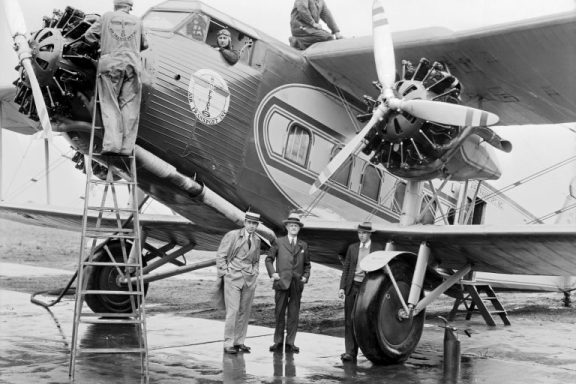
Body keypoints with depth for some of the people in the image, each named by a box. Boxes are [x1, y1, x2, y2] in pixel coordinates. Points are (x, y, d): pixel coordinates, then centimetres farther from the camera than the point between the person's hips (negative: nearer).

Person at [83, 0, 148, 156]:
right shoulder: (137, 21, 14)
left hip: (110, 64, -1)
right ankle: (126, 147, -3)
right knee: (129, 106, 2)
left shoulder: (107, 17, 10)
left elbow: (89, 36, 11)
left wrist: (101, 44, 29)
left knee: (110, 105, 0)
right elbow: (144, 45, 26)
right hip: (132, 65, 1)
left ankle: (112, 144, -15)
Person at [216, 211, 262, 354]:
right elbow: (220, 256, -3)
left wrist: (255, 273, 12)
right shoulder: (232, 235, -5)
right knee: (233, 311, -9)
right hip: (233, 278, -5)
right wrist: (225, 273, -7)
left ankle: (239, 342, 13)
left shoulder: (257, 240, 11)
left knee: (245, 312, 5)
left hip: (250, 279, 5)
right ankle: (228, 344, -4)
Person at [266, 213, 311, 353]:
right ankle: (278, 342, 8)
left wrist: (306, 276, 5)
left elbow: (307, 264, 21)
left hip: (297, 284, 2)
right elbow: (269, 259, 9)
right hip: (282, 283, -2)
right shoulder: (279, 243, 7)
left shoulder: (303, 245, 15)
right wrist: (272, 273, -4)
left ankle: (290, 343, 7)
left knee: (294, 314, 1)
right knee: (279, 313, 0)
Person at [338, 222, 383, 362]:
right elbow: (346, 268, 11)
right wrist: (342, 287, 2)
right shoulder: (352, 248, 12)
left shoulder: (378, 248, 3)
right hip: (352, 287, 3)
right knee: (349, 321, 0)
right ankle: (350, 352, 2)